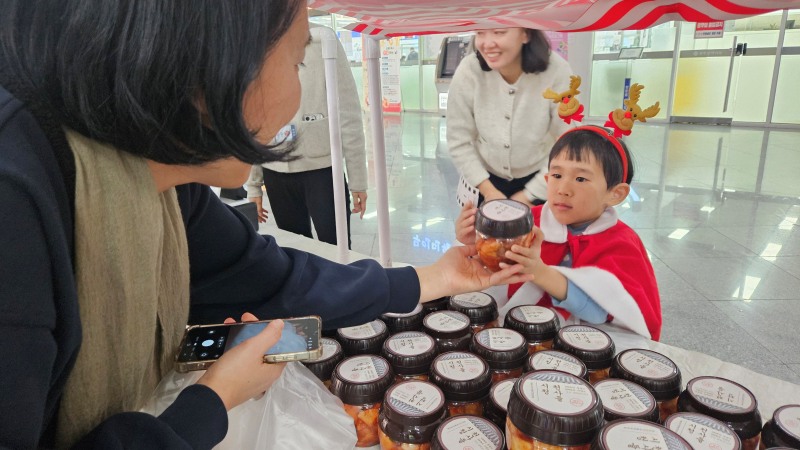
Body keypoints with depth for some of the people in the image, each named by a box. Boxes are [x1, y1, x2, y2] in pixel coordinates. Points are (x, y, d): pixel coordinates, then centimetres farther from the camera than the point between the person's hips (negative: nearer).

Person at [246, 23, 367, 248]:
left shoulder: (322, 41, -3)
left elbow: (348, 113, -4)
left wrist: (358, 178, -6)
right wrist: (253, 184, 9)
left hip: (322, 168, -3)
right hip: (275, 172, 3)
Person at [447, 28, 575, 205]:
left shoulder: (557, 72, -25)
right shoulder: (468, 71, -22)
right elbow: (458, 141, -12)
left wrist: (528, 195, -12)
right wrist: (488, 190, -12)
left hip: (536, 179, 0)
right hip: (483, 178, 1)